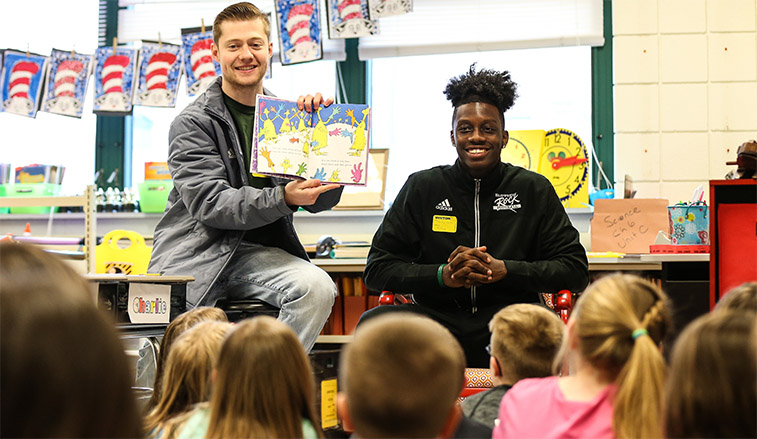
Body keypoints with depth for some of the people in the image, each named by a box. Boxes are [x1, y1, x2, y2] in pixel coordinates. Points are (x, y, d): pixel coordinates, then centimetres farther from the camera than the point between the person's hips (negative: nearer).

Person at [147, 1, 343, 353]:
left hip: (260, 252, 3)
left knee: (317, 287, -27)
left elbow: (323, 201, 6)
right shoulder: (192, 123, -2)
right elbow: (209, 204, -15)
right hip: (197, 254, -3)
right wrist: (282, 198, -28)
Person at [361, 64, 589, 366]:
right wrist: (444, 275, -12)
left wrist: (503, 270, -11)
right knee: (373, 322, -31)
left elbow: (576, 269, 4)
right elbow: (377, 270, 5)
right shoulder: (422, 188, 9)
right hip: (438, 318, 1)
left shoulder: (534, 190, 9)